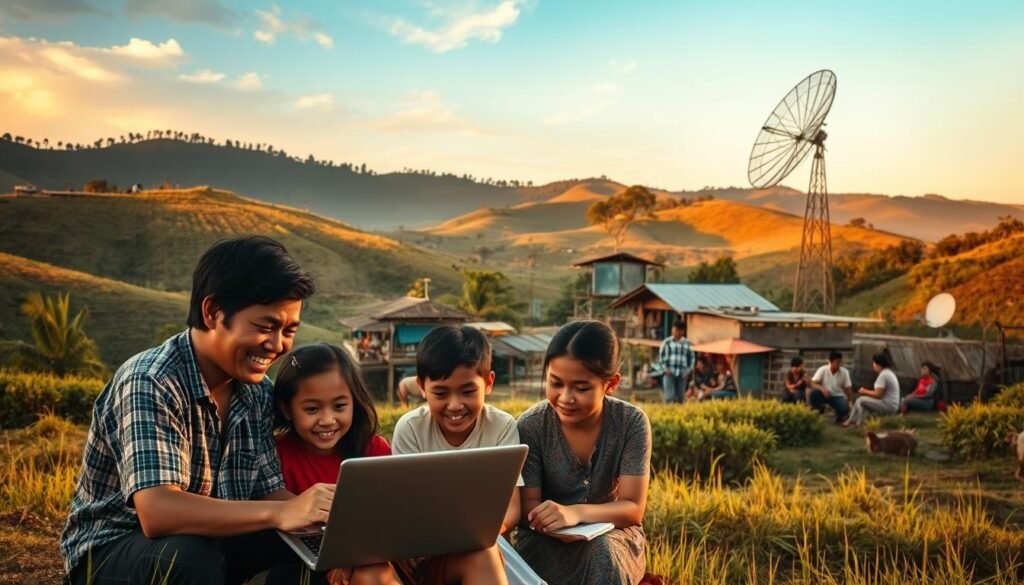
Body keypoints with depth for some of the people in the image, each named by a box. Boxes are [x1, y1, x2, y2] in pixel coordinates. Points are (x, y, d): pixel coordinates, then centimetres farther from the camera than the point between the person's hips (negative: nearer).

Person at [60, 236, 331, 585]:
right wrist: (281, 513, -43)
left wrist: (321, 515, -22)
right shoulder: (151, 384, -26)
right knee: (190, 555, -36)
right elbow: (157, 513, -36)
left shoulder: (257, 392, -4)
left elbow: (267, 491, -2)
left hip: (208, 543, 6)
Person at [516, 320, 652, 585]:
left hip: (613, 534, 1)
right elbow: (528, 506, -11)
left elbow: (633, 509, -18)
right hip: (546, 540, 0)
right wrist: (556, 524, -35)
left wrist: (575, 512, -38)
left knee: (602, 552, -35)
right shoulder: (531, 425, -13)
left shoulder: (632, 422, -14)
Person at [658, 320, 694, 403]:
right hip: (669, 373, -2)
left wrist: (688, 370, 1)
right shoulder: (666, 342, 1)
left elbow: (691, 357, 12)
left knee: (679, 398, 5)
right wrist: (665, 368, -7)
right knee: (670, 396, -11)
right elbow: (661, 356, 3)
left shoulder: (687, 343, 7)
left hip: (682, 374, 3)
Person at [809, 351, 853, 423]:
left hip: (838, 396, 0)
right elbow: (813, 384, -19)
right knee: (813, 393, -33)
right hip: (825, 394, 0)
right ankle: (819, 411, -4)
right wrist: (822, 388, -38)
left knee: (845, 409, -32)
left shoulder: (844, 372, -11)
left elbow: (848, 388, -5)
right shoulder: (822, 370, -15)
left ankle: (840, 415, 8)